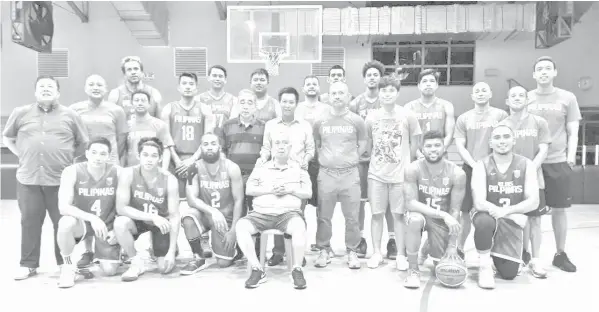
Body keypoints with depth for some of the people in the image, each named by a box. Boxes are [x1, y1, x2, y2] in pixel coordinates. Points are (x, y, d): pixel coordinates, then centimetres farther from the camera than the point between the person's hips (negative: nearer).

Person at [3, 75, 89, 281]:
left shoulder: (70, 115, 5)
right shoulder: (20, 113, 8)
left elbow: (84, 142, 12)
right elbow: (7, 138, 19)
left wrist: (69, 158, 5)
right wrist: (22, 155, 7)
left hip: (61, 179, -1)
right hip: (28, 178, 2)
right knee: (30, 222, 8)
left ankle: (65, 263, 16)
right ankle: (28, 264, 20)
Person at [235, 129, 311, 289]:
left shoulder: (299, 169, 17)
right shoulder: (261, 168, 19)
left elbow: (308, 193, 12)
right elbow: (249, 190, 9)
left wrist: (290, 189, -6)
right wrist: (269, 189, -5)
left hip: (289, 212, -1)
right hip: (261, 213, 2)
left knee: (299, 227, -37)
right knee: (241, 226, -28)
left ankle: (297, 269, -19)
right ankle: (257, 270, -21)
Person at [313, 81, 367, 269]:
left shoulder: (357, 121, 2)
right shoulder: (320, 122, 4)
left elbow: (362, 144, 10)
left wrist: (351, 159, 2)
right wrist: (323, 159, 4)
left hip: (350, 174, -1)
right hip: (326, 173, 1)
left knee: (352, 217, 3)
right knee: (324, 216, 5)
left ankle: (352, 252, 16)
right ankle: (323, 251, 18)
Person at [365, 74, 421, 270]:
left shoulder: (407, 116, -3)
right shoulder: (371, 117, 2)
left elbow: (414, 143, 3)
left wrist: (405, 162, 3)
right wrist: (374, 160, 8)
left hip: (400, 174, -2)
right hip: (376, 174, 2)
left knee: (398, 215, 4)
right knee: (377, 214, 6)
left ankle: (400, 255, 15)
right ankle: (377, 253, 18)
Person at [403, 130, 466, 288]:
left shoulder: (457, 173, -17)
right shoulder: (413, 169, -21)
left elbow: (455, 211, -13)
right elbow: (410, 203, -26)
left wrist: (452, 245, -15)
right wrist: (442, 214, -36)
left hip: (442, 219, 2)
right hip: (420, 213, -2)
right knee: (415, 220, -37)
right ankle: (413, 270, -17)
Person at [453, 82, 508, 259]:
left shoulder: (500, 115, 6)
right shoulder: (463, 119, 8)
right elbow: (460, 146, 2)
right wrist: (475, 165, -9)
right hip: (470, 169, 1)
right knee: (467, 211, 3)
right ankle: (459, 248, 16)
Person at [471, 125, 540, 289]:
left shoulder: (526, 165, -6)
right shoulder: (481, 166, -13)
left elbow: (533, 202, -11)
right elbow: (479, 203, -22)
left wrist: (506, 211, -27)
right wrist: (515, 214, -29)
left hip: (512, 221, 2)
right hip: (487, 215, -2)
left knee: (509, 273, -4)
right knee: (484, 221, -40)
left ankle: (495, 255, 33)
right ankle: (485, 265, -14)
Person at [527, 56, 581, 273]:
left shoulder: (567, 98, 5)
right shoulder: (525, 98, 5)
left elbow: (573, 132, 5)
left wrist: (571, 156, -8)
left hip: (558, 162, 0)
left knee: (559, 209, 7)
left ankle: (560, 254, 21)